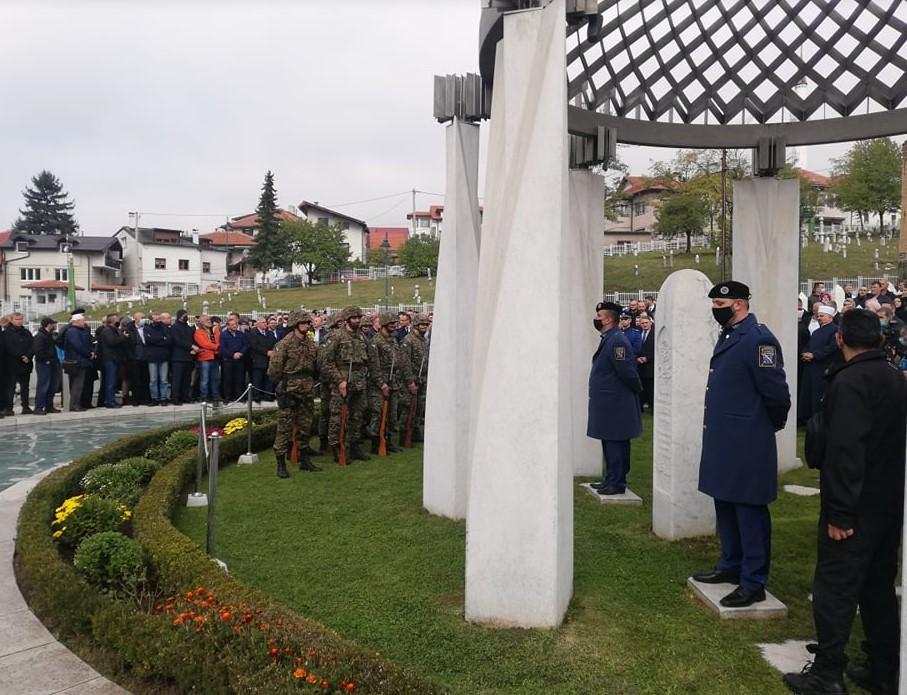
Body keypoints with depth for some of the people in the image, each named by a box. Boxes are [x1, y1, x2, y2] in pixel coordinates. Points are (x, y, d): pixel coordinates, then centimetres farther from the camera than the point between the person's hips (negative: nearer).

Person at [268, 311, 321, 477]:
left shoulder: (312, 344, 9)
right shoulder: (285, 344, -10)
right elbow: (274, 368, -10)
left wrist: (311, 382, 10)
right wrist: (280, 386, -9)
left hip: (307, 390, 7)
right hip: (290, 390, -6)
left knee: (305, 426, 14)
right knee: (285, 427, -4)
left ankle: (304, 460, 26)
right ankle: (281, 464, 2)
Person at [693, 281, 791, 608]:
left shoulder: (758, 339, -17)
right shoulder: (727, 336, 13)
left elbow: (777, 392, -17)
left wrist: (771, 425, -3)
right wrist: (713, 420, 17)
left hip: (747, 446, -10)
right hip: (722, 442, 10)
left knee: (749, 513, 0)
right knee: (725, 507, 19)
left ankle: (753, 583, 10)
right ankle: (731, 565, 34)